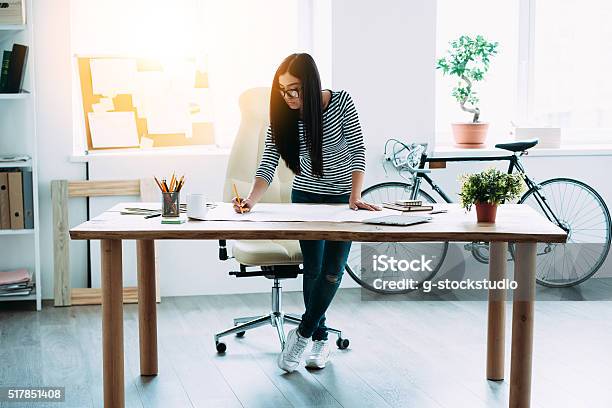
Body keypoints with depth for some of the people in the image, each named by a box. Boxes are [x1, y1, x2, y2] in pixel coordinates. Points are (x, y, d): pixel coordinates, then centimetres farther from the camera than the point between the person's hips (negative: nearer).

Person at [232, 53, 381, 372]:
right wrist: (251, 199, -37)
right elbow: (267, 166, -20)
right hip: (305, 196, 2)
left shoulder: (341, 102, -20)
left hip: (342, 196, -2)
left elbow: (357, 152, -17)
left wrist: (355, 197, -27)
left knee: (331, 271, -8)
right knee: (313, 269, 2)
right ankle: (320, 339, 16)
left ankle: (302, 334, 7)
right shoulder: (282, 116, -14)